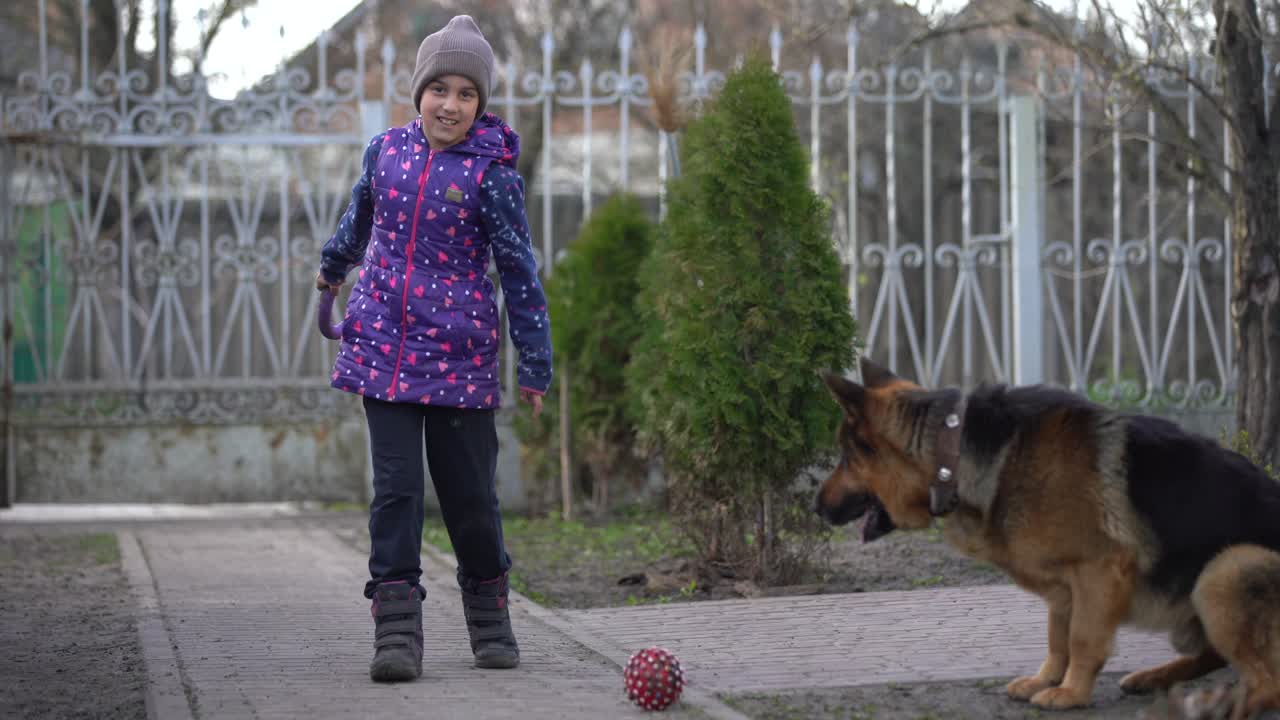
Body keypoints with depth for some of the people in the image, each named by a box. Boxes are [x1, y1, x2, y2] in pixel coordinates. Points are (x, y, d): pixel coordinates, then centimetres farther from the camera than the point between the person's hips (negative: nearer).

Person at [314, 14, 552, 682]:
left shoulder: (491, 174, -8)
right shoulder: (386, 149, 4)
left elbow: (519, 271, -4)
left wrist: (535, 363, -3)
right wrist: (334, 263, 43)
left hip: (460, 357, -2)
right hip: (383, 348, 3)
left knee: (469, 491, 3)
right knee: (395, 488, -5)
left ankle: (489, 614, 23)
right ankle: (396, 628, -6)